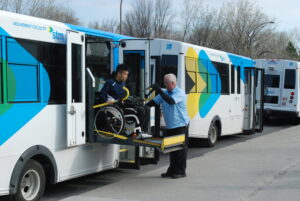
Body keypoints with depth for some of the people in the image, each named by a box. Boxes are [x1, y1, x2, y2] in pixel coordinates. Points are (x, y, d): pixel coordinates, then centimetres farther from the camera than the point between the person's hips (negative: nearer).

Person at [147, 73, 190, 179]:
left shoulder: (180, 93, -11)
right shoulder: (165, 93, 11)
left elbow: (171, 101, -28)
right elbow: (155, 101, 9)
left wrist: (159, 91, -31)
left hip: (180, 125, -7)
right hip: (170, 126, 7)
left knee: (181, 149, -2)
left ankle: (181, 171, 4)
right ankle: (172, 170, 20)